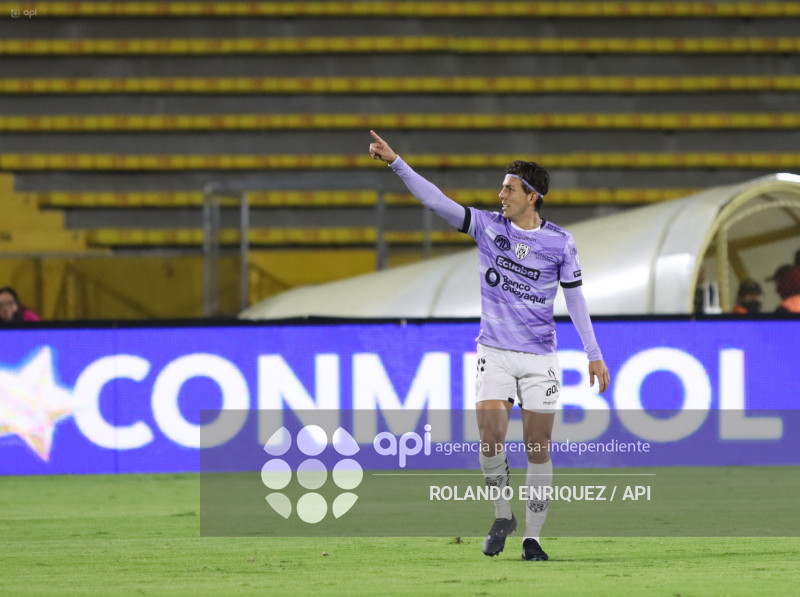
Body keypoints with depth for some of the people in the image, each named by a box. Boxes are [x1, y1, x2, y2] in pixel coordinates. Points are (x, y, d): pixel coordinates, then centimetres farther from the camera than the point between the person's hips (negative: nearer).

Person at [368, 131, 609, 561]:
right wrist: (395, 163, -19)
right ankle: (502, 516, 10)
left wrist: (594, 354, 4)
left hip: (539, 359, -1)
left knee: (537, 448, 0)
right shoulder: (488, 226, -1)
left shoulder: (560, 243, -2)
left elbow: (575, 298, 6)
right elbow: (436, 201, -8)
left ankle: (532, 537, 9)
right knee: (490, 437, -13)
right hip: (494, 354, 1)